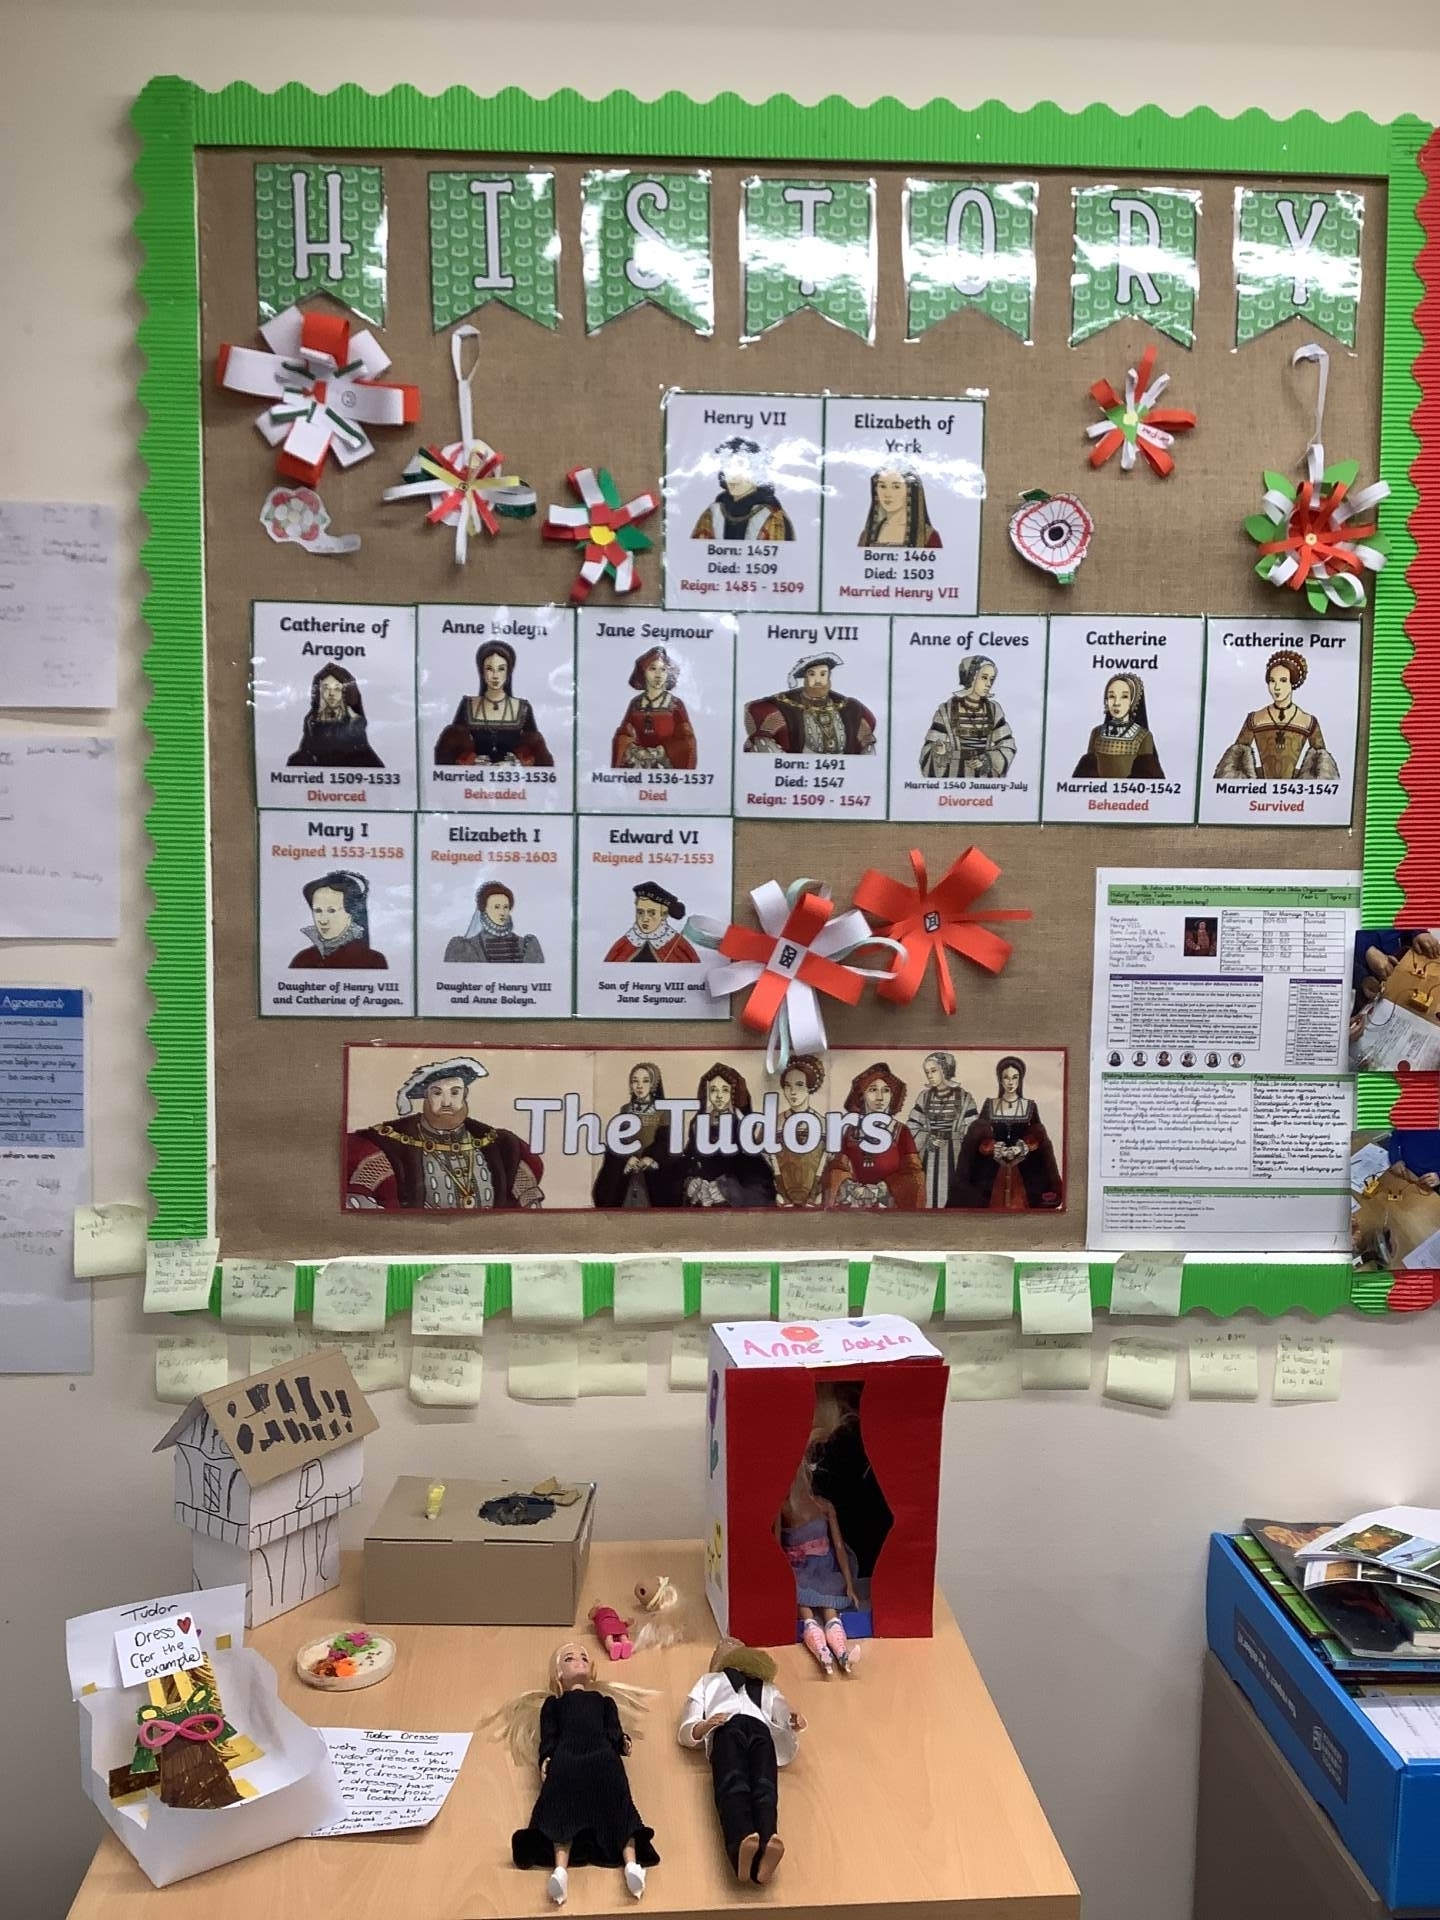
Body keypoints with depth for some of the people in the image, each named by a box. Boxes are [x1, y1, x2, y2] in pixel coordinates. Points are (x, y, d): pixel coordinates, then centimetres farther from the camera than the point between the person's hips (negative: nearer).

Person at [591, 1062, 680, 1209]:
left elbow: (665, 1142, -5)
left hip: (654, 1171, -2)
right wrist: (629, 1159, -15)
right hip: (625, 1170, 2)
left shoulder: (662, 1111, 1)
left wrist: (649, 1159, -22)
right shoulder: (625, 1110, 9)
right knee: (628, 1204, -3)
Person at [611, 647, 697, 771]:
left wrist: (661, 753, -14)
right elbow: (622, 736, 5)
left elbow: (685, 743, -5)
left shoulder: (676, 705, -2)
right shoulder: (635, 704, 6)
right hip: (637, 766, 2)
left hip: (666, 767, -2)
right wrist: (635, 751, -12)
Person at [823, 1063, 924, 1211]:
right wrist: (856, 1192, -13)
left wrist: (885, 1190, -10)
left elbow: (911, 1178, 2)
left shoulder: (902, 1132, 8)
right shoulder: (848, 1131, 9)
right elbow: (837, 1172, 3)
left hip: (890, 1210, 0)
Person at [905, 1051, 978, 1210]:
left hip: (953, 1156, -2)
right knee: (930, 1195, 0)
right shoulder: (924, 1097, 7)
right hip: (929, 1157, 2)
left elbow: (972, 1132, -2)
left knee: (951, 1197, -5)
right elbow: (911, 1127, 8)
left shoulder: (964, 1098, -2)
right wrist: (926, 1140, -9)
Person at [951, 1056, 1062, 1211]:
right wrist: (995, 1149, -15)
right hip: (994, 1171, 0)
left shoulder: (1030, 1106, 4)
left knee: (1019, 1207, -5)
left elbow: (1038, 1139, 4)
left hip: (1023, 1171, 0)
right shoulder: (989, 1104, 4)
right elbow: (979, 1138, 2)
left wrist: (1024, 1148, -15)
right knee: (995, 1206, -4)